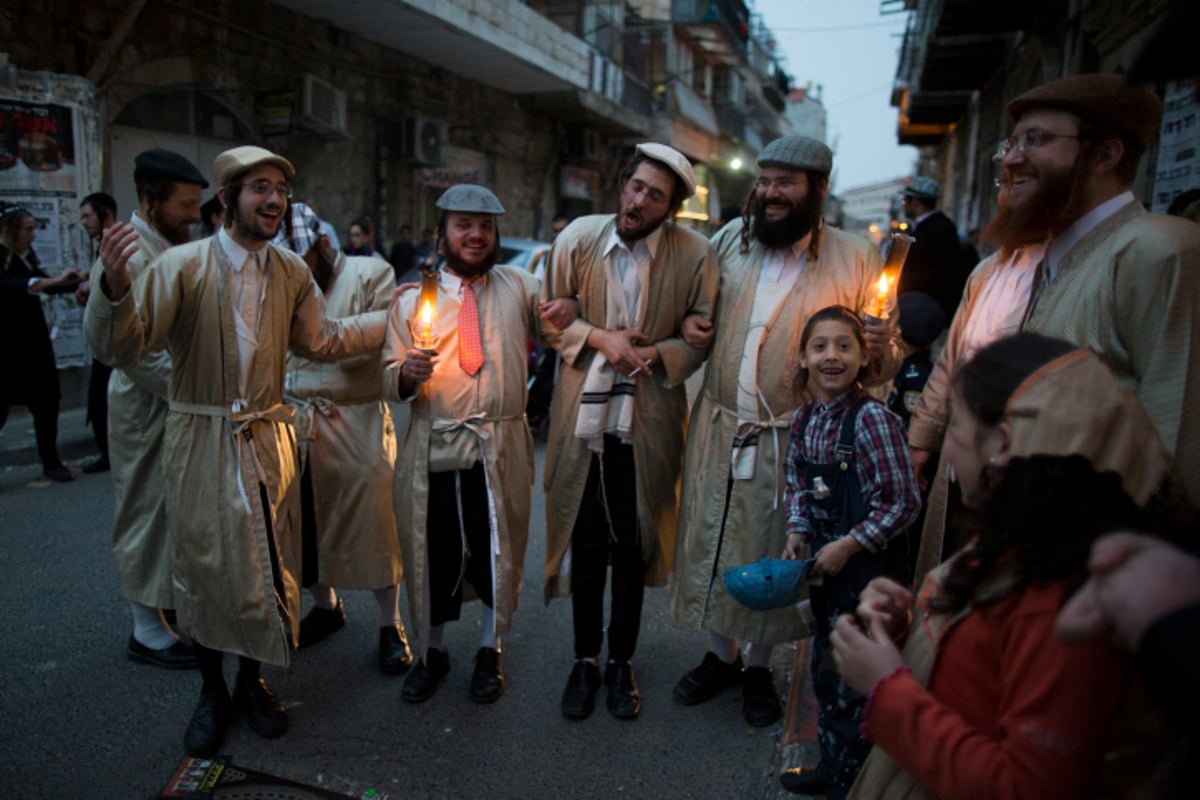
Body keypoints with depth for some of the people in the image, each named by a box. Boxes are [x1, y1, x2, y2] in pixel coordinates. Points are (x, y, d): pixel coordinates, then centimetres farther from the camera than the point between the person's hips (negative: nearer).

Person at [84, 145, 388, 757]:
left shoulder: (291, 272, 3)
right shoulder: (183, 265, -12)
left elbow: (322, 341, 15)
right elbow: (121, 348, -17)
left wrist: (393, 315, 13)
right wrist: (114, 287, -36)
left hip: (266, 440, 4)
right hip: (200, 439, -3)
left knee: (266, 564, 12)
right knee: (203, 565, 10)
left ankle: (251, 680, 36)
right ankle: (212, 691, 33)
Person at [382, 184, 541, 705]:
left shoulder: (520, 287, 9)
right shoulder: (412, 299, 7)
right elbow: (389, 381, 4)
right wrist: (405, 374, -19)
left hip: (501, 447, 0)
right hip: (432, 447, 0)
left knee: (498, 549, 11)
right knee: (433, 550, 9)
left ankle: (490, 651, 34)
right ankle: (432, 651, 33)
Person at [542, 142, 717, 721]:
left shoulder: (694, 256, -7)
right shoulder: (578, 238, -4)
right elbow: (550, 317, 5)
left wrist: (657, 353, -16)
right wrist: (600, 337, -12)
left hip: (649, 419, 0)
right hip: (584, 413, 1)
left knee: (633, 544, 10)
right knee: (586, 541, 9)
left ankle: (621, 660, 31)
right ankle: (585, 660, 29)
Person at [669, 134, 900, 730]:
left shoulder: (856, 259, -5)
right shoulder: (731, 238, 4)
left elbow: (879, 369, -1)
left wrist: (882, 350, -24)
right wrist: (691, 323, -3)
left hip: (791, 439, -3)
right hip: (718, 426, 3)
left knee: (772, 552, 10)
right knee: (710, 541, 11)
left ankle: (760, 669, 33)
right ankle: (720, 656, 34)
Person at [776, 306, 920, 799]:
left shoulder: (872, 418, -20)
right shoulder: (804, 419, 0)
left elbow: (903, 503, -19)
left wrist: (848, 546, -18)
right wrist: (798, 532, -1)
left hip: (869, 564, -7)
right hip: (824, 563, 7)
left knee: (855, 682, 6)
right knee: (825, 669, 21)